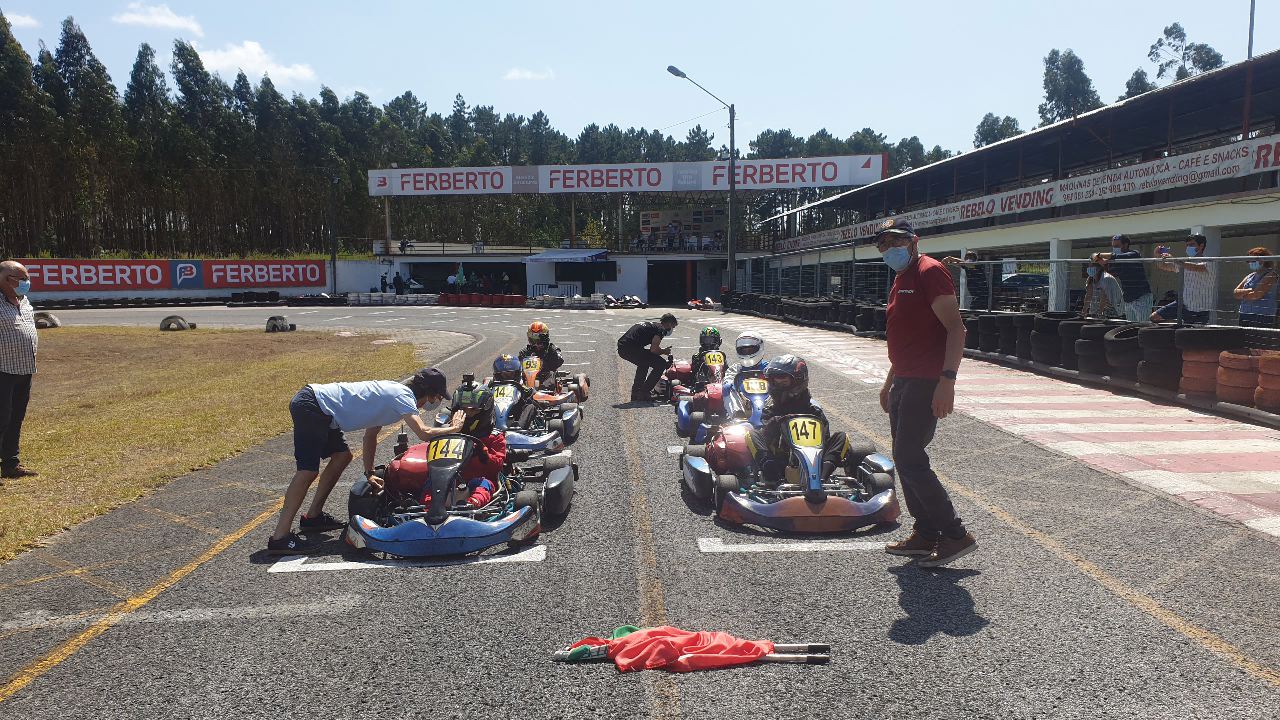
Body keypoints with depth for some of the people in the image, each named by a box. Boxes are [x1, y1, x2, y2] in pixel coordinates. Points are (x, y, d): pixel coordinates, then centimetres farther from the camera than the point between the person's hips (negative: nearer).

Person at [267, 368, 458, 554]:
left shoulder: (395, 391, 17)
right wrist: (453, 428, -5)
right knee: (309, 471, -14)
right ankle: (280, 538, -12)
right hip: (310, 407, -10)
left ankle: (313, 516, 26)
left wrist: (369, 473, 24)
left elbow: (370, 435, 25)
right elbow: (424, 433, -25)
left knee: (342, 456, 17)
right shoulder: (403, 396, -12)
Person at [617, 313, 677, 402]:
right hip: (631, 348, -10)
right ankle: (644, 393, 0)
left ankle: (635, 393, 30)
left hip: (621, 348, 10)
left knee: (644, 363, 34)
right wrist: (664, 351, 8)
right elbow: (654, 349, -11)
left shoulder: (651, 325, 29)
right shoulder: (661, 329, 0)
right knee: (661, 364, -3)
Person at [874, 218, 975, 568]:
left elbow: (956, 328, -19)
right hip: (904, 381, 10)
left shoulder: (930, 271, -11)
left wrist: (947, 379, -27)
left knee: (909, 460, -11)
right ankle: (926, 534, 21)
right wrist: (890, 381, 26)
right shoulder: (901, 280, 18)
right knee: (905, 459, 12)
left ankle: (955, 535, -1)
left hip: (926, 383, -10)